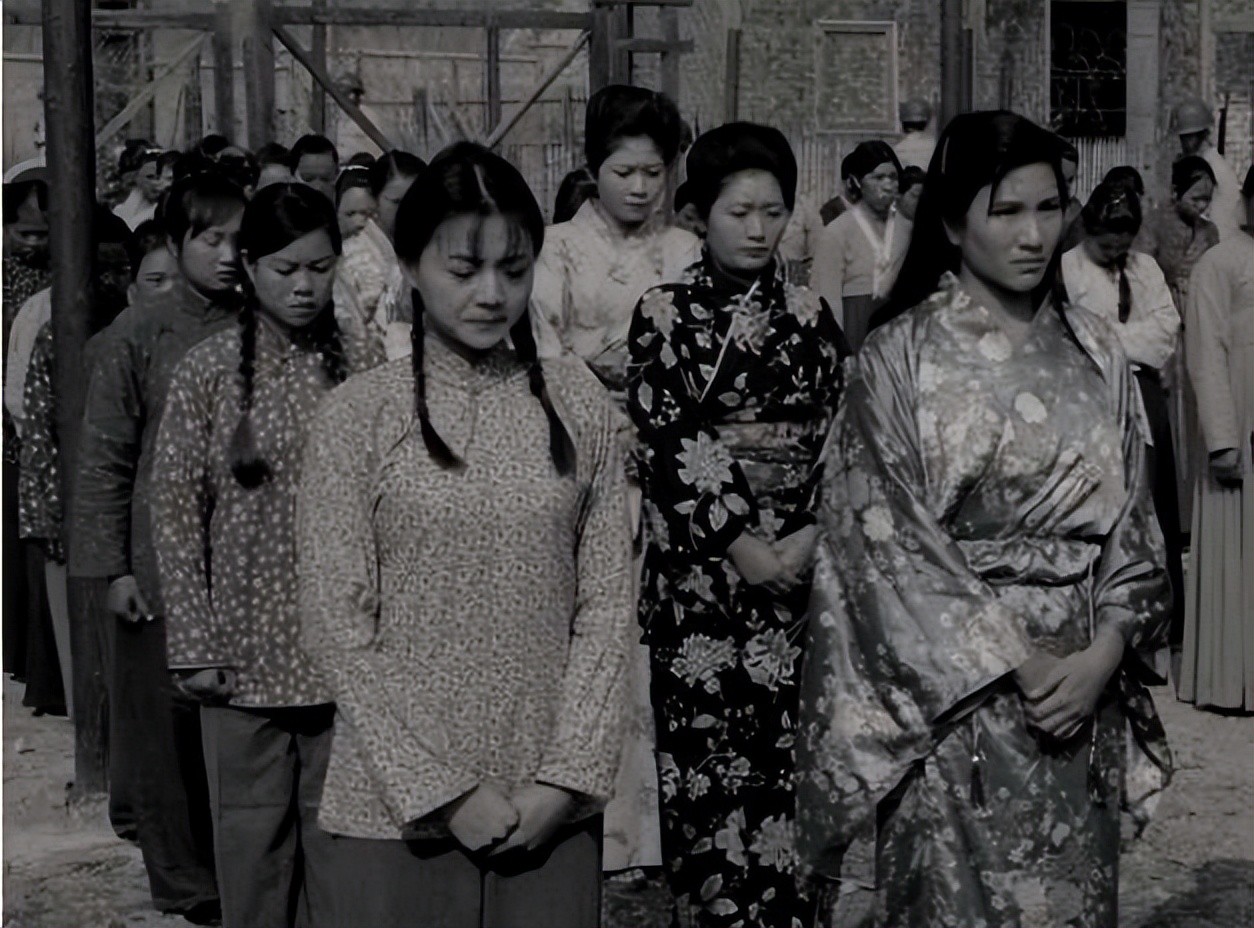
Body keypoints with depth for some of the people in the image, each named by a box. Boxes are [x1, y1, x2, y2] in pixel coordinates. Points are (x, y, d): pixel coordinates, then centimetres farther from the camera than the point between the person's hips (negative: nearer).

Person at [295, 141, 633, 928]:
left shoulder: (579, 406, 3)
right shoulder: (358, 416, -4)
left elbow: (607, 605, 2)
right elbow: (337, 627, -6)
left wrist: (567, 776, -7)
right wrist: (442, 790, -9)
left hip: (549, 806, 2)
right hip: (400, 806, -1)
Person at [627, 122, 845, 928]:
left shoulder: (810, 315, 8)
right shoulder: (666, 313, 0)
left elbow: (840, 432, 6)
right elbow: (664, 441, -6)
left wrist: (816, 533, -9)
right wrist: (738, 543, -12)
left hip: (800, 559, 2)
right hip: (699, 559, -2)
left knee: (790, 750, 2)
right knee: (704, 751, 0)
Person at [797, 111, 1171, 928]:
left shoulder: (1096, 353, 5)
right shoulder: (897, 361, -8)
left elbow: (1132, 520, 5)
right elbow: (888, 543, -11)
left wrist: (1105, 652, -10)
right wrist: (1016, 665, -15)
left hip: (1086, 685, 4)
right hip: (955, 693, -4)